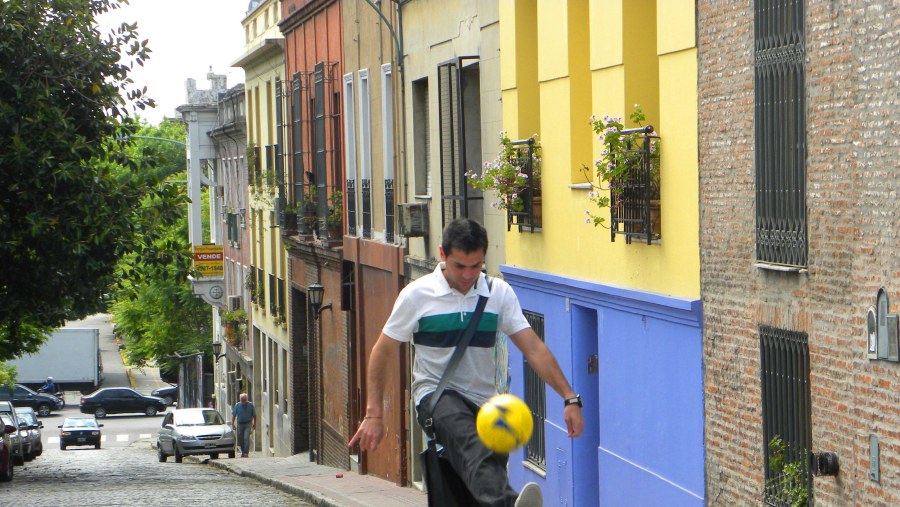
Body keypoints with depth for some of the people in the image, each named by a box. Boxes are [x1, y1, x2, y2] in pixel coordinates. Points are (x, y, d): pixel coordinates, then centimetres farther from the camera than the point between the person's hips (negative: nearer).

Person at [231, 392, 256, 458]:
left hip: (248, 424, -2)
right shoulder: (237, 405, 0)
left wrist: (254, 424, 7)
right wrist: (233, 424, -4)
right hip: (240, 424, 2)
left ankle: (246, 453, -18)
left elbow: (254, 415, 5)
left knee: (246, 438, -16)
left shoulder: (250, 405, -3)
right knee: (240, 440, 8)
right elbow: (233, 415, 3)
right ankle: (243, 452, 26)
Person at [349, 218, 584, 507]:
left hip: (485, 401, 4)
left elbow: (534, 348, 1)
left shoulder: (499, 293, 5)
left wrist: (569, 398, -9)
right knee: (469, 440, -36)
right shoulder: (417, 295, -1)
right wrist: (374, 415, 1)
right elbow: (382, 352, 6)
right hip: (435, 394, -4)